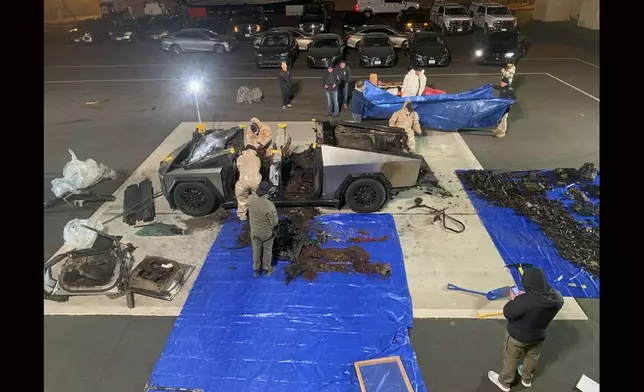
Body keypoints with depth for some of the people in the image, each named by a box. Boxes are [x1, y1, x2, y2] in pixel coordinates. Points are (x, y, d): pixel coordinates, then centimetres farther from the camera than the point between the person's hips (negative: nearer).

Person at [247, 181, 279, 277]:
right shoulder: (269, 205, -37)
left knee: (256, 250, 25)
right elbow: (275, 222, -24)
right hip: (267, 233, -4)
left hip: (254, 231, 4)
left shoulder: (250, 199, -21)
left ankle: (256, 269, 44)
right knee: (267, 251, 22)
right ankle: (267, 270, 42)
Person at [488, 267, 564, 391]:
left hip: (518, 336, -5)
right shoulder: (557, 297, -21)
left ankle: (504, 382, 43)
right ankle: (527, 379, 56)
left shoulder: (524, 301, -41)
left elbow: (507, 313, -24)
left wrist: (512, 300, -9)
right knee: (532, 357, 31)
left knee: (510, 358, 20)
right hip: (539, 335, 5)